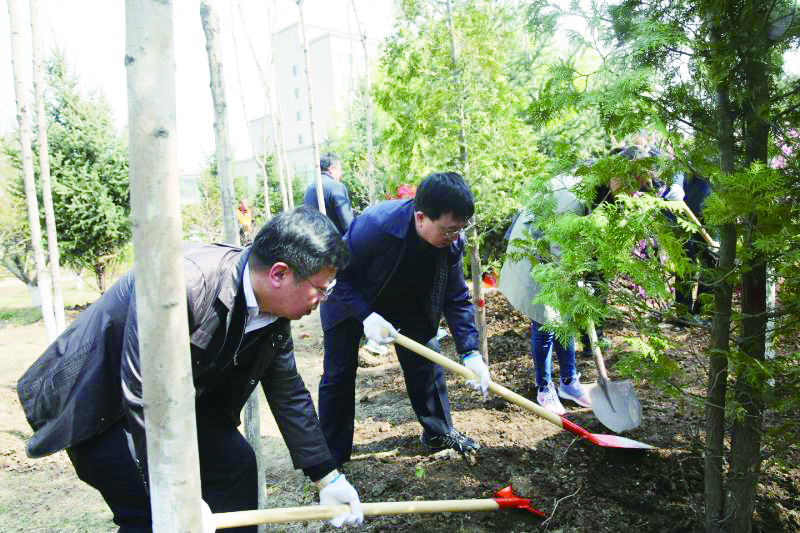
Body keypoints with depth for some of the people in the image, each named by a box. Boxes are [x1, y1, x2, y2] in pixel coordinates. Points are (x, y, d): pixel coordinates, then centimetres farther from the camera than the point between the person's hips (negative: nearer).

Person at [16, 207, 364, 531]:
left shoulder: (275, 311, -12)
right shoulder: (182, 283, -37)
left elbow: (289, 394, -1)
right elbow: (143, 397, -33)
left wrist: (327, 478, 1)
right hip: (100, 403, -7)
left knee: (237, 466, 3)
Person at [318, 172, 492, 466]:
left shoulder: (452, 242, -23)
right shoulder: (374, 224, -39)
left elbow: (457, 299, -13)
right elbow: (336, 273, -25)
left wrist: (471, 352, -22)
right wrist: (366, 315, -35)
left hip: (404, 299, 4)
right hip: (349, 298, -4)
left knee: (426, 360, 3)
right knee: (339, 375, -2)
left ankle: (439, 432, 26)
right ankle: (332, 456, 14)